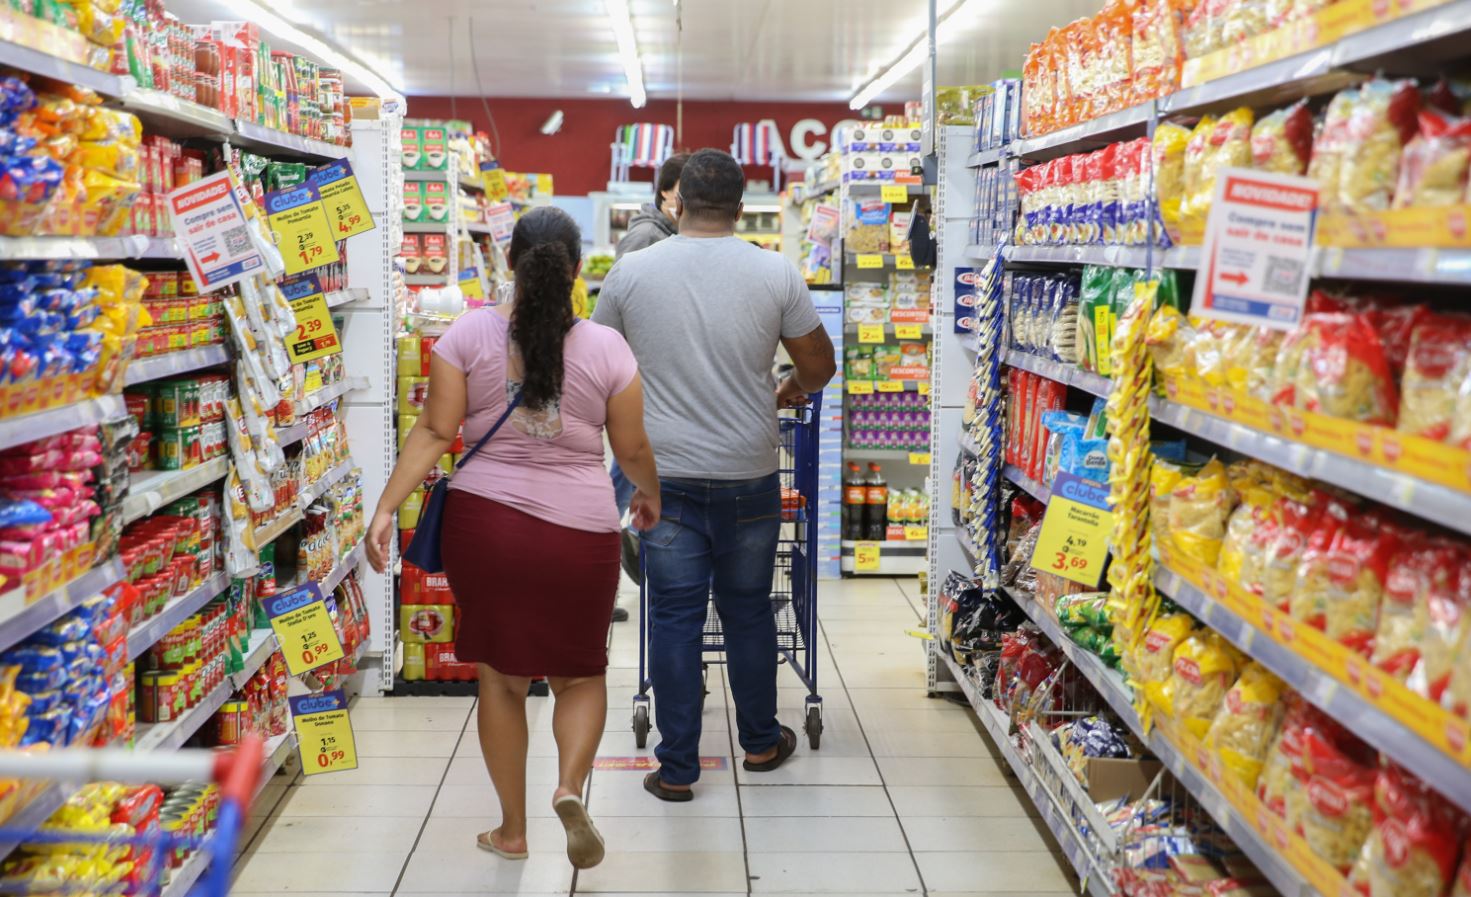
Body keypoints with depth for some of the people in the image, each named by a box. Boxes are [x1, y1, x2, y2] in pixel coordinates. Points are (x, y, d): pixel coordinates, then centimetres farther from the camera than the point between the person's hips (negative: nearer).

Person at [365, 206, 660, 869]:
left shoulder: (469, 333, -1)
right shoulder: (607, 347, -2)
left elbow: (434, 432, -6)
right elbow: (632, 448, 6)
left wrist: (385, 509, -4)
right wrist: (650, 494, 25)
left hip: (484, 519, 1)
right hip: (580, 530, -1)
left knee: (500, 677, 15)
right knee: (581, 673, 18)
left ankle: (512, 830, 24)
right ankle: (570, 785, -6)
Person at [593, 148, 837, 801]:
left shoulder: (631, 271, -3)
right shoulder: (775, 273, -5)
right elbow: (820, 367, 4)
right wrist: (792, 390, 26)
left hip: (666, 478, 0)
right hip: (748, 478, 1)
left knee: (674, 619, 7)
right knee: (748, 612, 16)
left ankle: (676, 770, 14)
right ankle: (761, 742, 33)